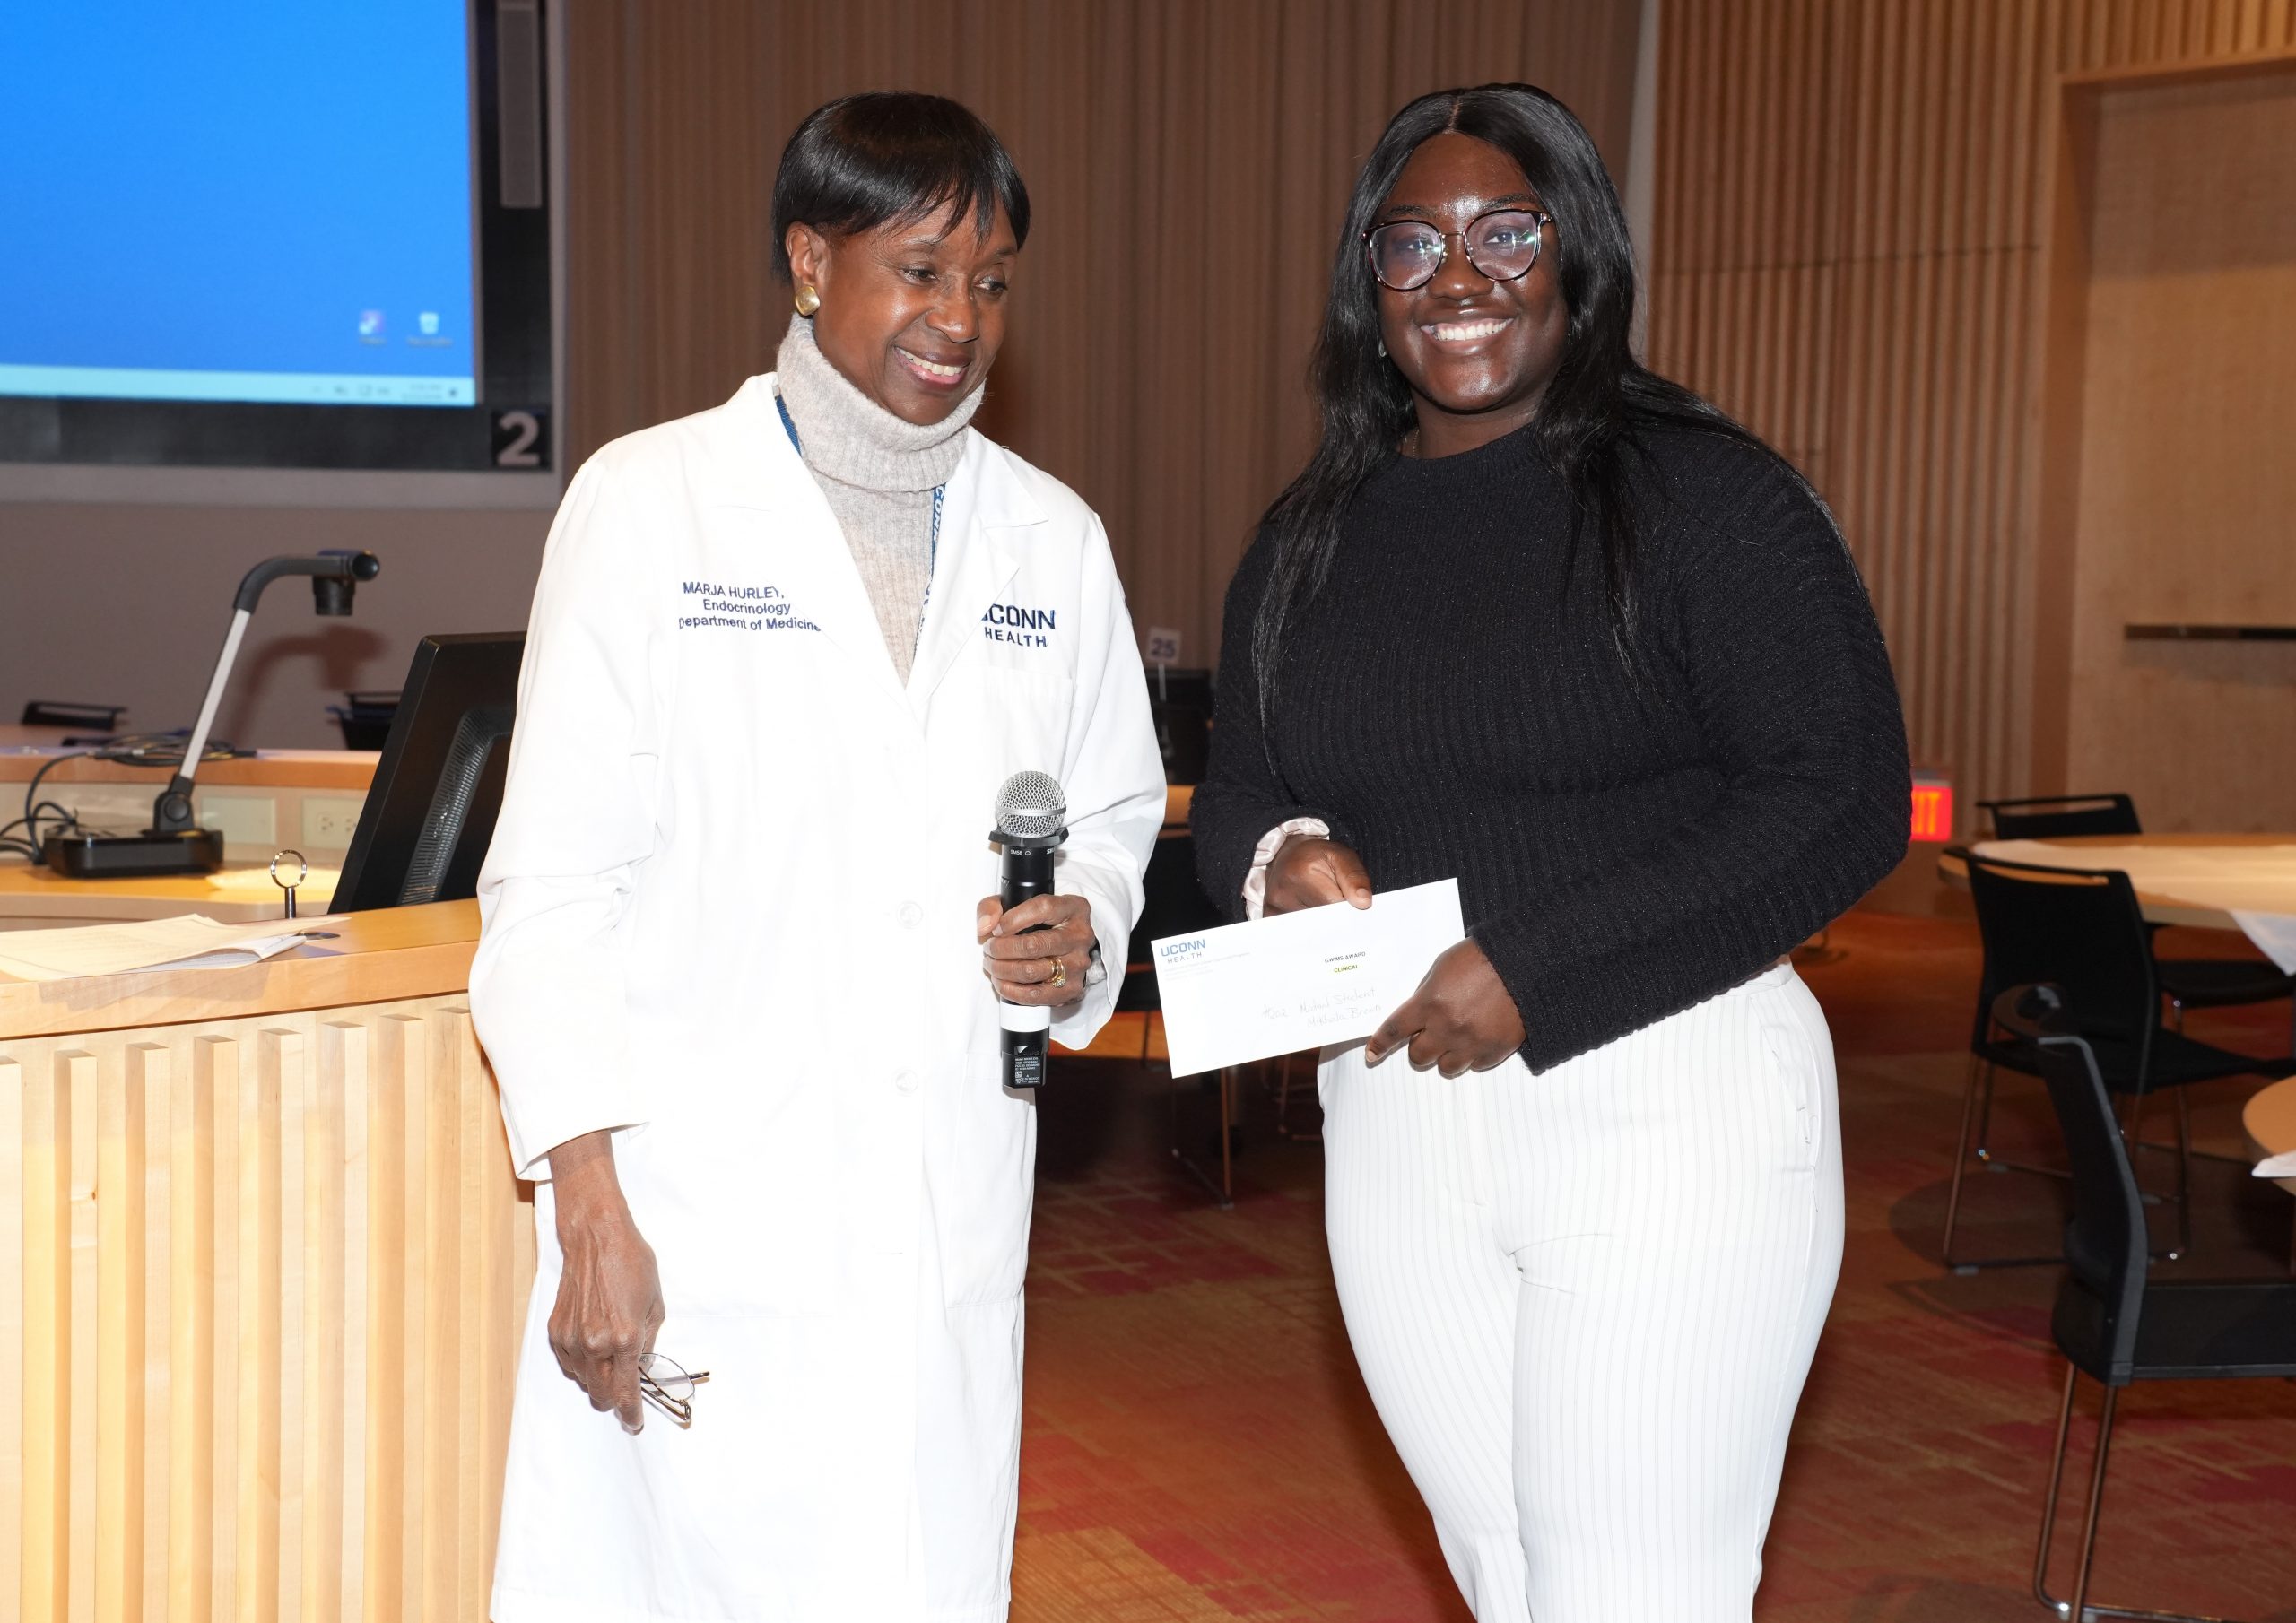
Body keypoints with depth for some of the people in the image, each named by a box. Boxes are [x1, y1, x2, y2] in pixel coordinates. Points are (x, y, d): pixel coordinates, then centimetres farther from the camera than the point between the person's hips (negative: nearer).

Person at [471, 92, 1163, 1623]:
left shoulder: (1054, 540, 11)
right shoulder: (648, 502, -1)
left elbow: (1116, 808, 22)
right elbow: (553, 877, -4)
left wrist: (1083, 930, -2)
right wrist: (591, 1212, -10)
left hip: (953, 1211, 4)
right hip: (698, 1204, -3)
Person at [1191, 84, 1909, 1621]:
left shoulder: (1703, 493, -7)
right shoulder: (1311, 538, 11)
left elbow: (1844, 799, -13)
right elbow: (1234, 791, 18)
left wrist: (1537, 975, -19)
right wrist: (1276, 857, -8)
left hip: (1666, 1103, -5)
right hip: (1397, 1113, 6)